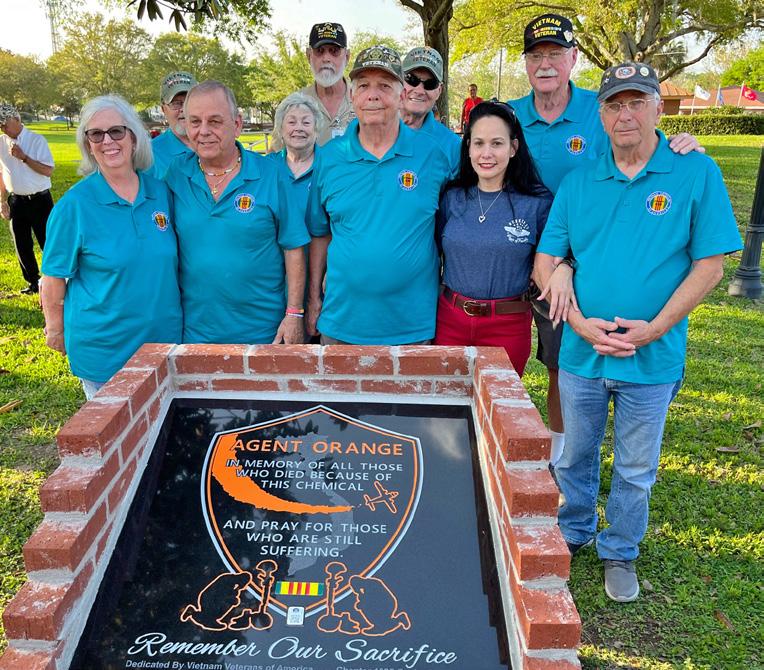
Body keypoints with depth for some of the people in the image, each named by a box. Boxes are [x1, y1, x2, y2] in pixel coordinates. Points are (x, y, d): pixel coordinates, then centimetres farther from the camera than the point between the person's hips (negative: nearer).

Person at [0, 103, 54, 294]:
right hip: (16, 201, 5)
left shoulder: (37, 140, -8)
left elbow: (48, 170, -14)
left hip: (39, 200, -4)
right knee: (22, 246, 10)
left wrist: (23, 157, -20)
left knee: (48, 242, -1)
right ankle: (33, 282, 23)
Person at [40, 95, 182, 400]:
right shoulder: (74, 205, -12)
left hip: (164, 337, 4)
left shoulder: (160, 191, 0)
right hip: (104, 352, -3)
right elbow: (54, 277, -5)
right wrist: (56, 329, 0)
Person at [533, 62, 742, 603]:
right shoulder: (579, 181, 2)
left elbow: (710, 264, -7)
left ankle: (620, 554, 37)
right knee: (574, 457, 18)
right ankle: (573, 534, 42)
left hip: (654, 357, -2)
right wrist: (579, 323, -12)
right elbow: (546, 261, 1)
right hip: (581, 351, 2)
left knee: (636, 470, 14)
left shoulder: (696, 174, -5)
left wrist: (655, 328, -15)